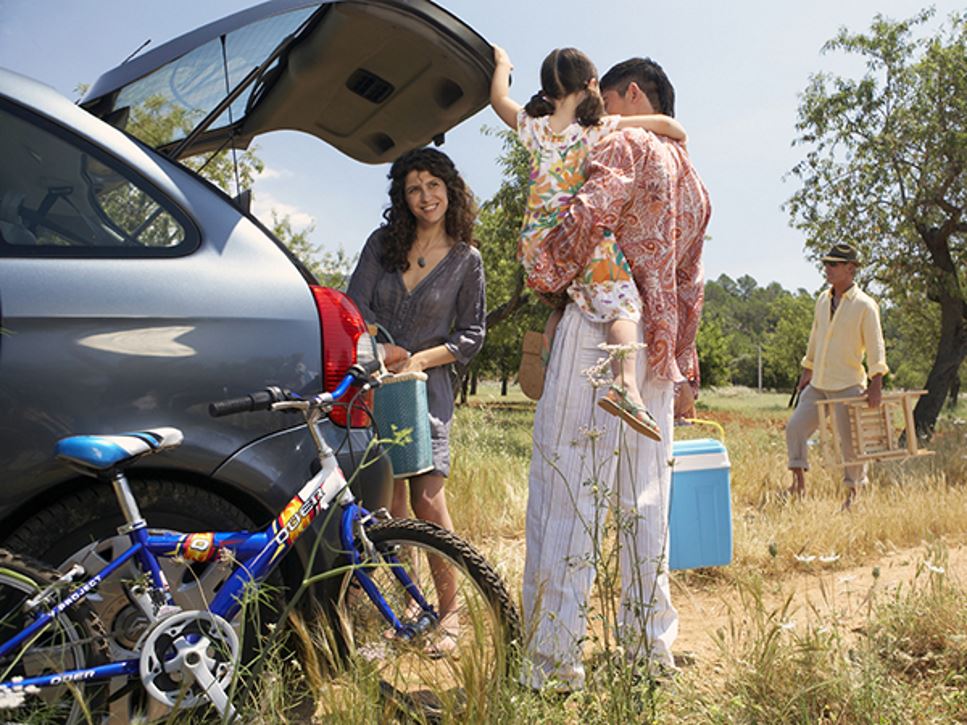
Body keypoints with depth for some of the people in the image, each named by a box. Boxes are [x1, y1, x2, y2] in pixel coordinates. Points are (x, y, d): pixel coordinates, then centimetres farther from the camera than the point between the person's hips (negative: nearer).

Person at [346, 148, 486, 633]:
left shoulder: (466, 260, 5)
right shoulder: (382, 244, 9)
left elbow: (472, 334, 5)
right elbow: (355, 306, 3)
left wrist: (420, 359, -9)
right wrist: (384, 350, -14)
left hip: (426, 388, -2)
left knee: (427, 500, -9)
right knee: (390, 500, 2)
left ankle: (448, 610, 3)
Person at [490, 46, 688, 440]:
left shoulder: (534, 127, 7)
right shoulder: (602, 129, -1)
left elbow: (499, 99, 26)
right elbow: (663, 122, -2)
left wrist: (502, 63, 43)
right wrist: (679, 140, 20)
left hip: (537, 244, 5)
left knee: (566, 298, 29)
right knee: (622, 305, -7)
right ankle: (624, 383, -29)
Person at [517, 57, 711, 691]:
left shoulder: (626, 144, 1)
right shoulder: (693, 178, 25)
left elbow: (593, 211, -21)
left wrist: (544, 276, -10)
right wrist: (682, 365, 27)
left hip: (601, 327, -8)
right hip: (658, 347, 8)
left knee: (565, 494, -8)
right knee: (645, 501, 11)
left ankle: (555, 662, -7)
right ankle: (652, 647, 17)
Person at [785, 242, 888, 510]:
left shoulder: (865, 305, -9)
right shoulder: (823, 299, 9)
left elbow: (875, 346, -13)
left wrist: (876, 383, -20)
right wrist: (807, 371, 20)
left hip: (848, 386, -6)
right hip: (818, 385, 6)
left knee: (851, 441, 2)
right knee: (795, 427, -2)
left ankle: (853, 491, 18)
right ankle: (799, 483, 7)